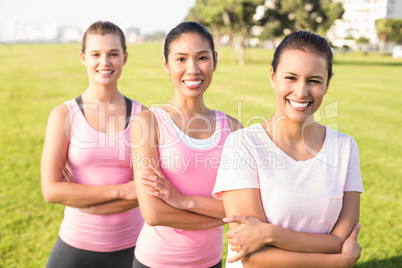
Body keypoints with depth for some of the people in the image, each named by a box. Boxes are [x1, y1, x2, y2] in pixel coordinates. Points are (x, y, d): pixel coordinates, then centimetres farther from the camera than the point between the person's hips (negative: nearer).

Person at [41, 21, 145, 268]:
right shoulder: (64, 115, -7)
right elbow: (51, 190, -14)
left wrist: (82, 199, -17)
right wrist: (123, 190, -19)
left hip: (130, 246, 1)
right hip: (76, 247, -1)